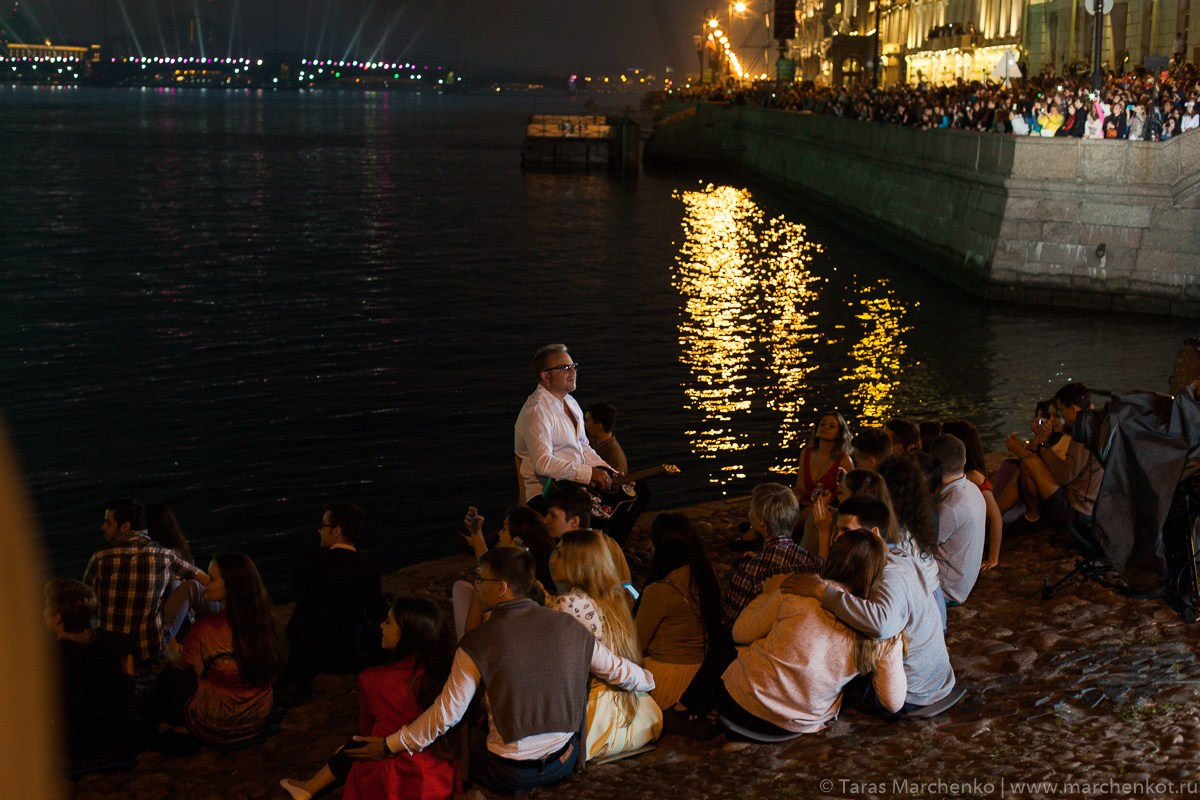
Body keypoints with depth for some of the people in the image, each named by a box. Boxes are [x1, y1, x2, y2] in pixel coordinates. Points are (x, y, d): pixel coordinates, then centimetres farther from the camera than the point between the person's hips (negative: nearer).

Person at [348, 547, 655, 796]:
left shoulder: (477, 643, -16)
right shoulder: (568, 627, -5)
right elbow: (616, 670, 6)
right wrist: (649, 680, 28)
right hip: (564, 762, 4)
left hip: (510, 775, -4)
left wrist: (390, 745, -1)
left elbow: (446, 714, -13)